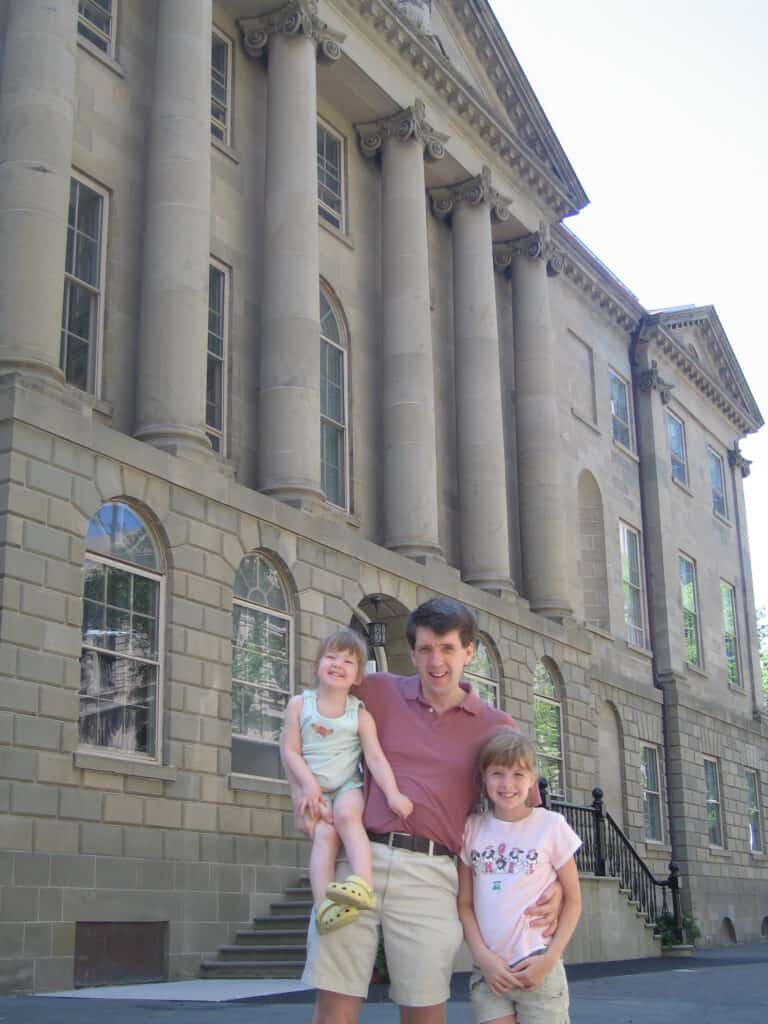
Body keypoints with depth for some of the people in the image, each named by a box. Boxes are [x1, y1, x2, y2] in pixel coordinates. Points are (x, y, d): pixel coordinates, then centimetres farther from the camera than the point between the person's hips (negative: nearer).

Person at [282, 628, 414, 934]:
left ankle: (363, 884, -45)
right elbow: (290, 751, 0)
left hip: (348, 785, 0)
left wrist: (393, 794, -20)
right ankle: (323, 905, -38)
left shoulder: (360, 714, 3)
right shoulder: (300, 704, 4)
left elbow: (376, 757, -6)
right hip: (314, 787, 0)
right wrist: (309, 783, -14)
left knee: (346, 814, -33)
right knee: (324, 833, -26)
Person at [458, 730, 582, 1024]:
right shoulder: (472, 829, 4)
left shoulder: (551, 825, -3)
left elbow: (573, 900, 2)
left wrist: (550, 958, -8)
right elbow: (465, 904, 6)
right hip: (488, 970, 2)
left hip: (538, 970, -2)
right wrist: (484, 957, -7)